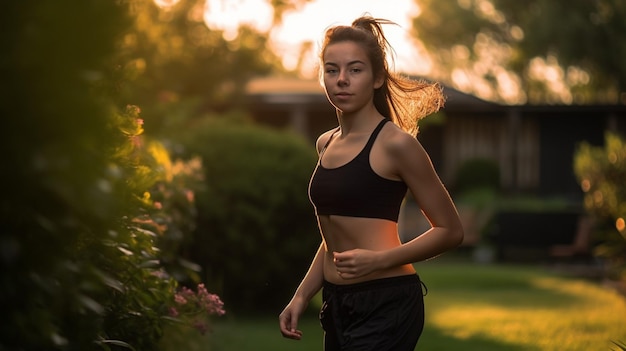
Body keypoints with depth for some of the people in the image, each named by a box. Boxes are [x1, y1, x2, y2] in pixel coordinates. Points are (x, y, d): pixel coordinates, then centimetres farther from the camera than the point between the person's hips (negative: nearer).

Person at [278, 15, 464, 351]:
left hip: (386, 305, -8)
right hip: (338, 304, 8)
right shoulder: (326, 144, 11)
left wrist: (379, 260, -17)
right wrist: (301, 296, 12)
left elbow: (449, 230, -6)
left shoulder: (395, 144, -10)